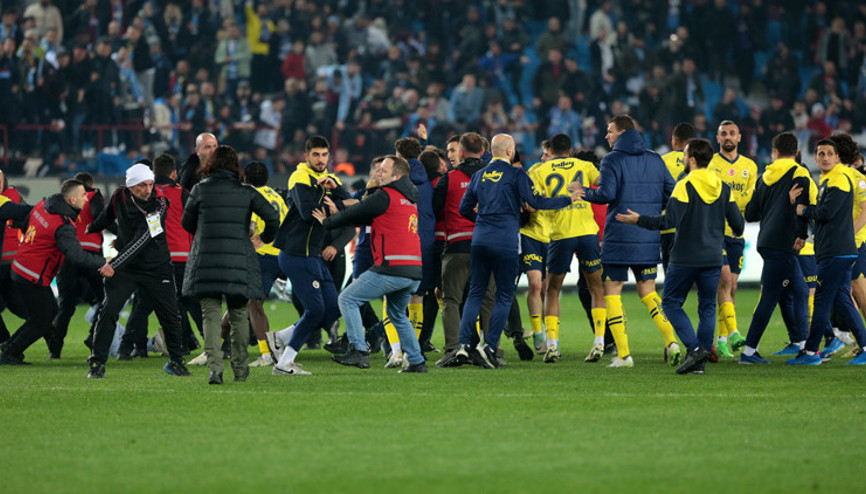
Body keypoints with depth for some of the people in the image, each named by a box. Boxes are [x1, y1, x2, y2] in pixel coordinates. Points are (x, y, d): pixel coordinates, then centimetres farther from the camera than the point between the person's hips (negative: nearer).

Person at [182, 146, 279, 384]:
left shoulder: (200, 189, 1)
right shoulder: (246, 192, 3)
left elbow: (186, 223, 11)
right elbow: (272, 216, -4)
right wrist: (265, 237, 16)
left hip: (206, 262, -1)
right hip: (239, 262, 1)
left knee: (211, 315, -1)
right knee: (239, 315, 13)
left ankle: (215, 367, -17)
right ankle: (240, 370, 18)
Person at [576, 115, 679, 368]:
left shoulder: (612, 161, -7)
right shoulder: (655, 160, 10)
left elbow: (606, 194, -19)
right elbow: (672, 193, 9)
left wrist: (583, 192, -2)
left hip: (619, 237, -5)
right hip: (650, 240, 5)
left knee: (612, 290, 4)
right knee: (647, 291, 16)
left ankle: (623, 354, -4)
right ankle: (671, 342, -3)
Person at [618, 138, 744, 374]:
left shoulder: (685, 186, -11)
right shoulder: (723, 188, 6)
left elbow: (669, 220, -19)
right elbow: (737, 223, 7)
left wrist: (639, 220, -8)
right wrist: (735, 233, 31)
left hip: (685, 258, -5)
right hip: (713, 257, 5)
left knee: (671, 303, 6)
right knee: (707, 307, 10)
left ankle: (694, 348, -9)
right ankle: (700, 362, 7)